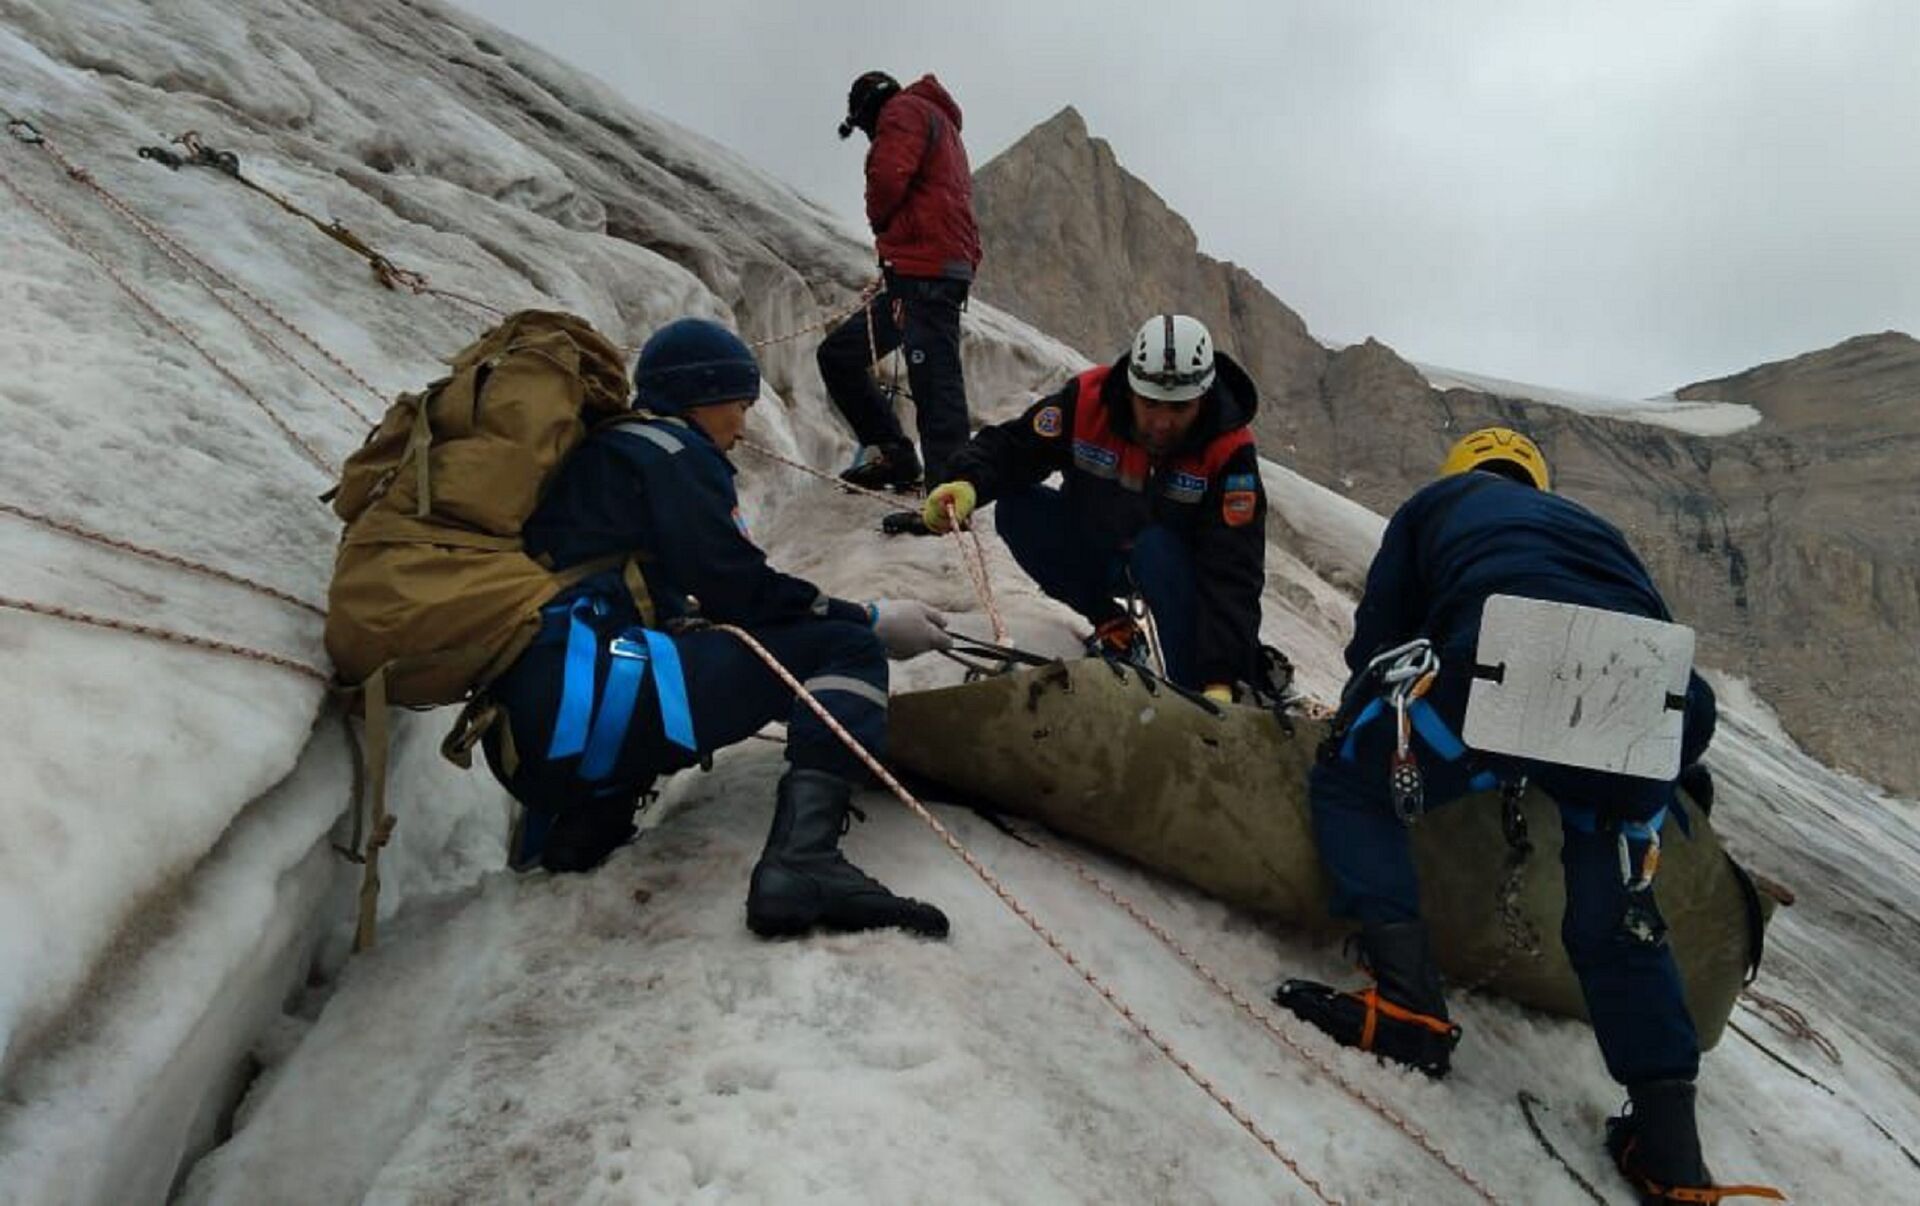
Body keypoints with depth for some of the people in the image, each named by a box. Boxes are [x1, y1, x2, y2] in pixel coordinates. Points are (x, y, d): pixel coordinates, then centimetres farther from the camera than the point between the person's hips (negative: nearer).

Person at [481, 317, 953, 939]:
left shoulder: (599, 453, 29)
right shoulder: (670, 450, 4)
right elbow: (737, 586, -5)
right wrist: (873, 621, 5)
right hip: (585, 694, -9)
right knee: (847, 648, -6)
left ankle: (588, 815, 13)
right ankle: (801, 859, -30)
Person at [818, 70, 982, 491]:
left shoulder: (904, 109, 2)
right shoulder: (941, 124, 32)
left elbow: (887, 177, -15)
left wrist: (879, 219, 5)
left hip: (924, 270, -10)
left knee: (934, 383, -15)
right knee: (838, 354, 13)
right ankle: (893, 453, 10)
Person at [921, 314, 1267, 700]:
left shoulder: (1229, 450, -28)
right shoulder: (1088, 398, -23)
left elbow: (1233, 573, -32)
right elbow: (1011, 447, -15)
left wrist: (1221, 678, -42)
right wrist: (966, 484, -40)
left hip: (1179, 565, -3)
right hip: (1091, 549, 3)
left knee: (1157, 550, -37)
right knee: (1017, 507, -21)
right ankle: (1110, 624, -3)